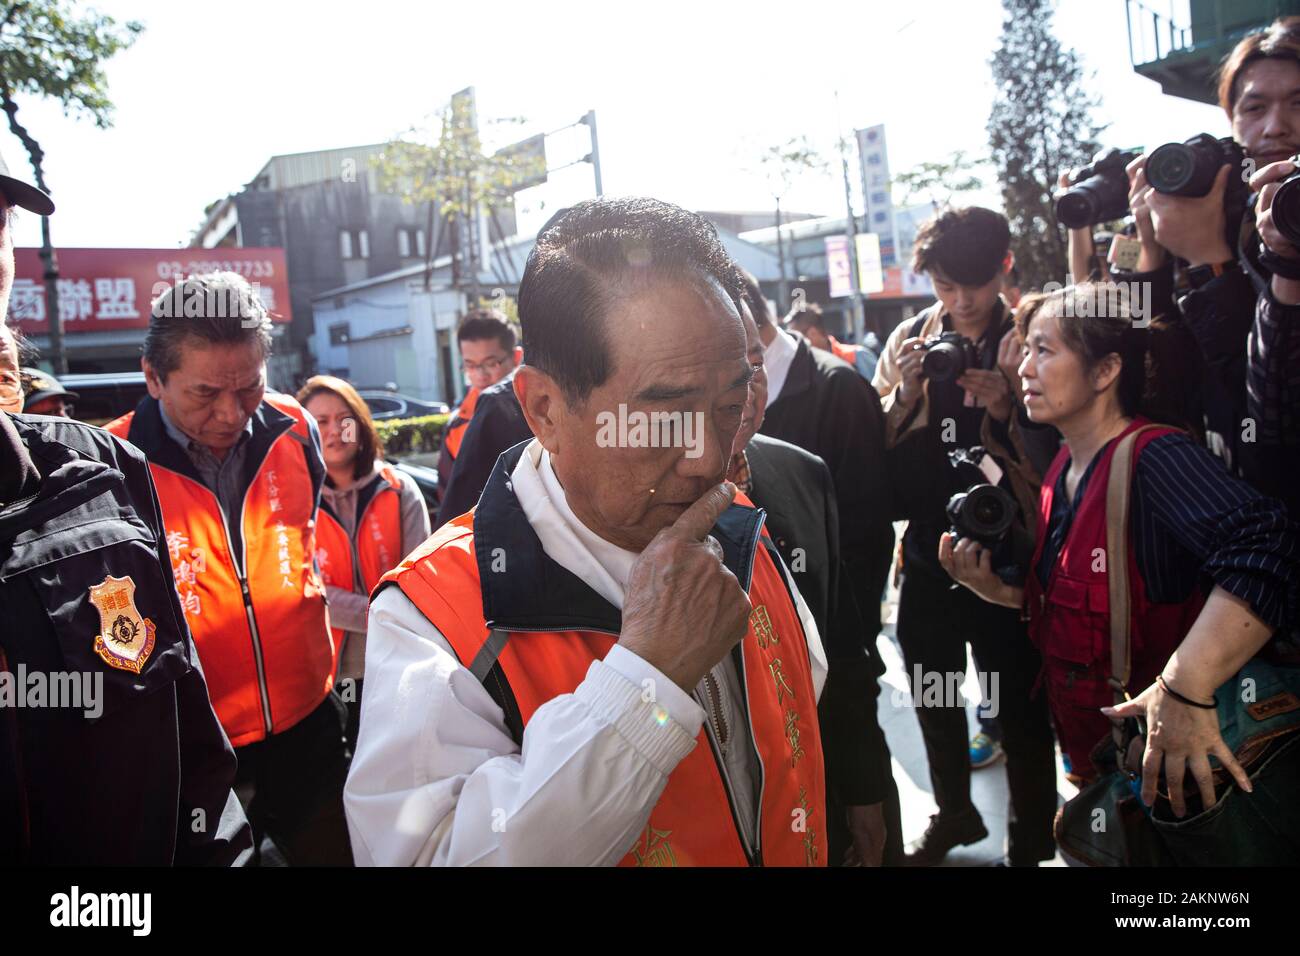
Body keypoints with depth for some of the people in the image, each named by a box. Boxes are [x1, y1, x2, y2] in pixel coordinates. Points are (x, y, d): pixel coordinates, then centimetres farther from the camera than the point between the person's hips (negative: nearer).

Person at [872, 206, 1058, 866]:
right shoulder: (908, 340, 4)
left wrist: (1009, 406, -22)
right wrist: (904, 393, -16)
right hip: (929, 551, 4)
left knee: (1020, 708, 6)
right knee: (932, 695, 19)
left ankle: (1029, 843, 29)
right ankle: (954, 813, 42)